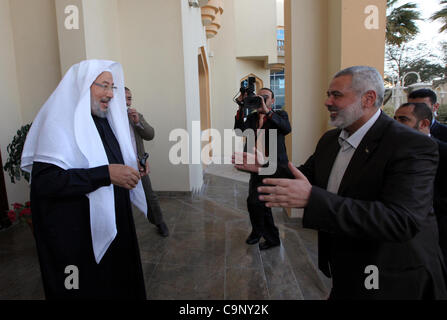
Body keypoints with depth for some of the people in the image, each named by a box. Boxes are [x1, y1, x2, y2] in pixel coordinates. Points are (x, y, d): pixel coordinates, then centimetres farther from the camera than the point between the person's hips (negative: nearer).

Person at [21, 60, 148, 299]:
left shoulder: (105, 122, 9)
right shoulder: (60, 123, -16)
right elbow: (44, 180, -26)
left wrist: (131, 167, 0)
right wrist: (106, 174, -30)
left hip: (113, 225, 8)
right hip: (77, 233, -7)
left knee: (118, 283, 17)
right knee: (88, 288, 8)